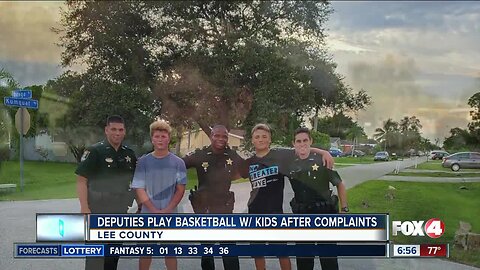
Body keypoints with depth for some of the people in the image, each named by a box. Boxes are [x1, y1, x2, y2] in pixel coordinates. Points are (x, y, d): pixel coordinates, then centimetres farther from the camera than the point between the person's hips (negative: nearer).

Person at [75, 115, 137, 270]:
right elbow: (81, 180, -14)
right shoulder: (94, 151, -11)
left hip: (120, 212, 6)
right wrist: (84, 208, -21)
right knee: (96, 252, -2)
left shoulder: (129, 154, 5)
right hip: (97, 212, -5)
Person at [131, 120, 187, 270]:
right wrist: (154, 210, -13)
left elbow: (180, 189, -2)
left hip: (170, 215, 0)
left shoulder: (178, 163, -1)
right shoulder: (143, 162, -1)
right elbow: (139, 189, -4)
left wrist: (167, 210, -13)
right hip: (148, 214, 0)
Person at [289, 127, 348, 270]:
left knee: (328, 255, 5)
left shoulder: (322, 160, -8)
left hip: (324, 212, -3)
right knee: (303, 257, 14)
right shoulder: (291, 164, 0)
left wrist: (344, 209, -6)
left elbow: (339, 184, -2)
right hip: (301, 215, 3)